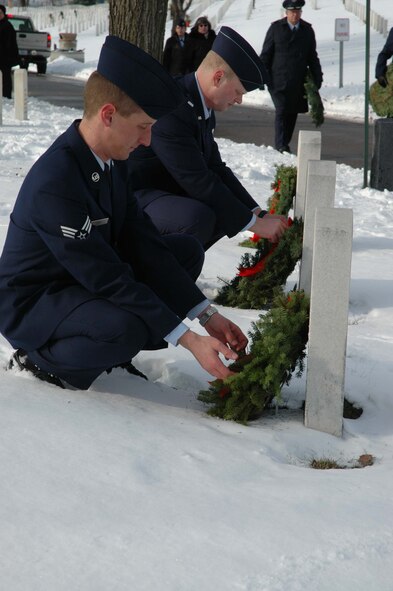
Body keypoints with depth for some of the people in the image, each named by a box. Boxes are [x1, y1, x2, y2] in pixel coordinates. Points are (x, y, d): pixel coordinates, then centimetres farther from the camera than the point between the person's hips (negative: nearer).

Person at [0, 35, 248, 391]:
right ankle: (42, 358, -6)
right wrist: (189, 340, -29)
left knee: (187, 251, 4)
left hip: (85, 282, 9)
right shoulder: (53, 184, -31)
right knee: (126, 328, -37)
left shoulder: (112, 160, -3)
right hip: (32, 305, -9)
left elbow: (142, 242, -1)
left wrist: (206, 314, -7)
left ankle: (113, 347, 4)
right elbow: (106, 277, -31)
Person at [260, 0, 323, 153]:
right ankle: (281, 146, -10)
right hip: (278, 80, -3)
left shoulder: (307, 30, 10)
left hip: (298, 82, 3)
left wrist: (317, 77, 11)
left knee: (292, 113, 4)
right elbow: (266, 54, 4)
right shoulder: (276, 28, 3)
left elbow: (312, 57, 16)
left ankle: (284, 144, 14)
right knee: (282, 111, -10)